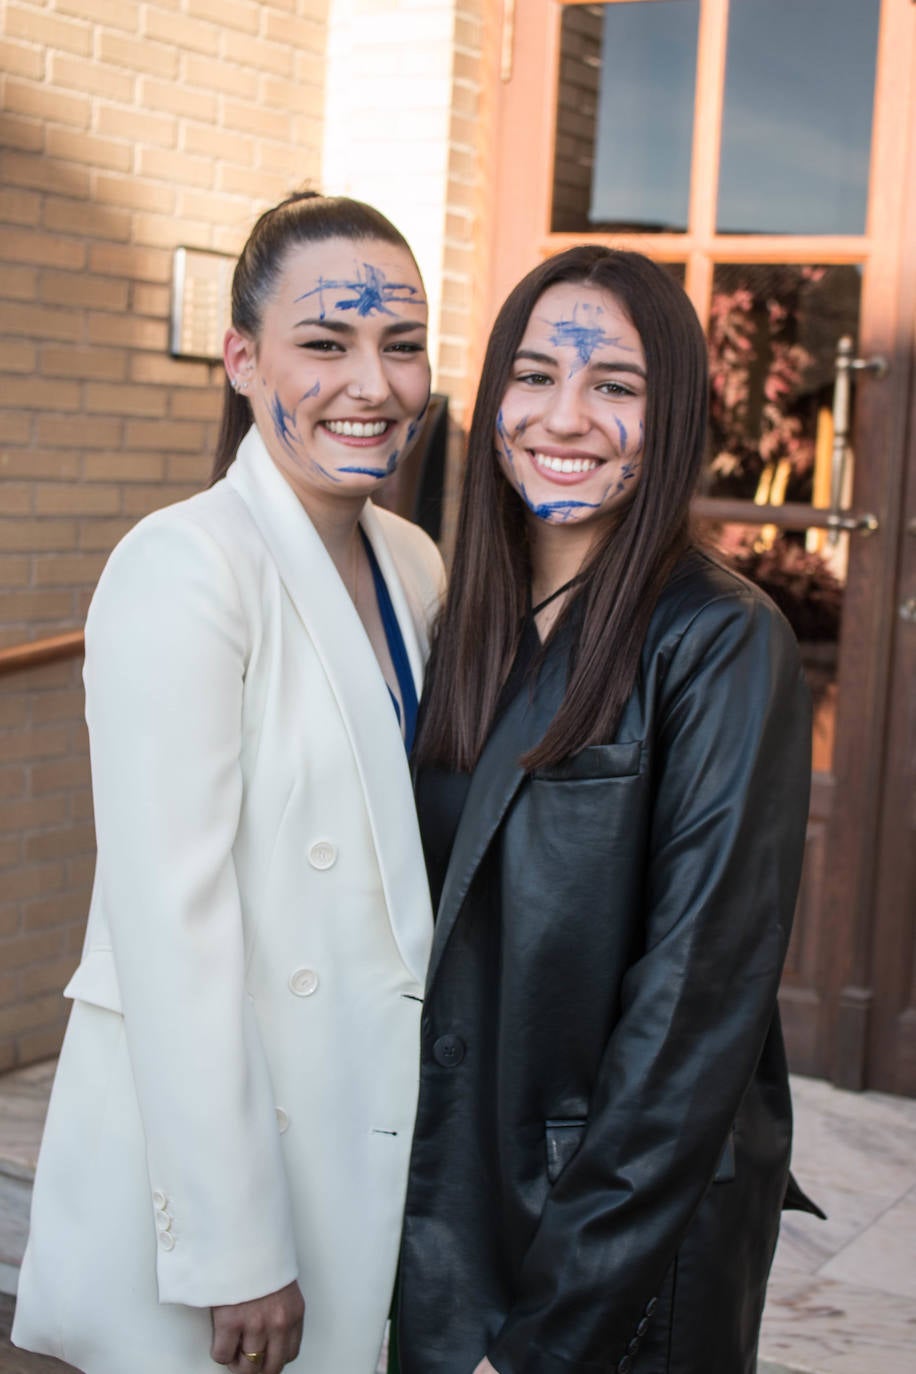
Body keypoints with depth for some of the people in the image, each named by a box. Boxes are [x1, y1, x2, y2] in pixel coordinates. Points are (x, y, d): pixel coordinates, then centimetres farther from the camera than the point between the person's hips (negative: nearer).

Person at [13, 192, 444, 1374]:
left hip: (369, 1130, 7)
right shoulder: (181, 569, -18)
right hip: (204, 1134, -7)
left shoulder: (412, 565, 5)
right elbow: (172, 924, -21)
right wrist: (231, 1253, -19)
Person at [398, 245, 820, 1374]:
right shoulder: (472, 623, 3)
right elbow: (440, 925, 8)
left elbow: (700, 994, -20)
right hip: (450, 1188, 6)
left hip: (639, 1226, -6)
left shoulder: (721, 645, -16)